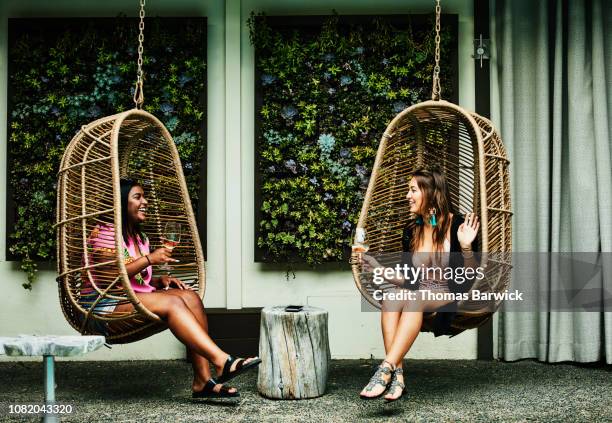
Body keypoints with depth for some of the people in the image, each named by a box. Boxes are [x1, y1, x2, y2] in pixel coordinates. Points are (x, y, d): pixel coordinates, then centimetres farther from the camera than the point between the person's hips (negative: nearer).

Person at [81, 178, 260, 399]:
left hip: (136, 299, 8)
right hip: (105, 306, -8)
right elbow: (108, 277, -17)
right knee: (172, 302, -31)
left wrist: (160, 280, 4)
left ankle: (203, 380, -26)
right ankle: (221, 360, -38)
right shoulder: (105, 232, -6)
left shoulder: (140, 238, 21)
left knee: (190, 296, -18)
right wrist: (148, 259, -19)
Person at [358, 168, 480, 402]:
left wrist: (466, 247, -21)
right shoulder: (411, 231, 11)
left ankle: (385, 370, -43)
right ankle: (397, 375, -37)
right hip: (418, 296, 5)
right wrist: (380, 270, 4)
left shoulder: (459, 225, -4)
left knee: (414, 300, -36)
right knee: (390, 300, -30)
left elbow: (470, 276, -5)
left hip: (449, 301, -4)